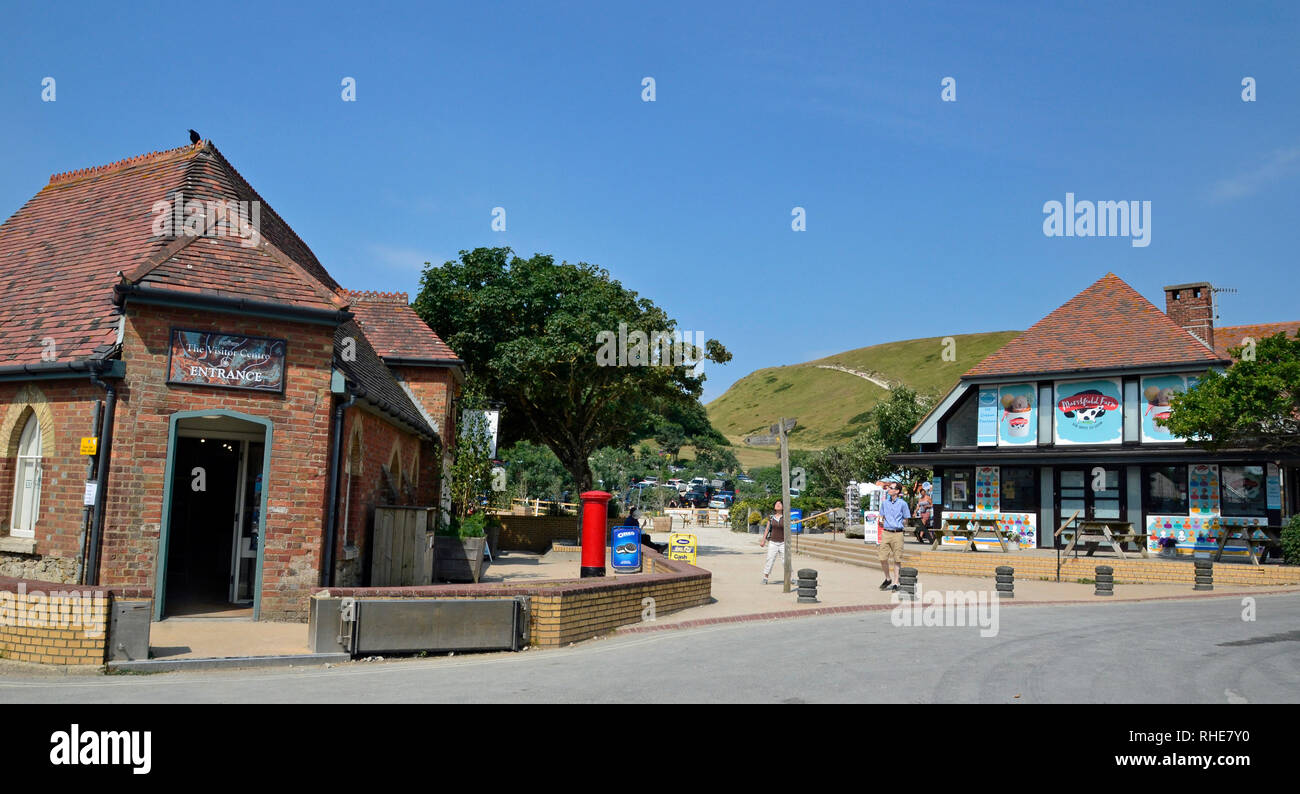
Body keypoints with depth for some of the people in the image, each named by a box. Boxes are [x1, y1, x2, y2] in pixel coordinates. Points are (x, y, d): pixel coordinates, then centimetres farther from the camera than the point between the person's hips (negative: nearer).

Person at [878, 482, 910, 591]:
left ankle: (895, 582, 7)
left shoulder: (902, 503, -1)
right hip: (886, 533, 4)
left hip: (897, 534, -4)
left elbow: (906, 519, 6)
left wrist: (899, 525, -1)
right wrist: (881, 522, 9)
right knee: (883, 558, -1)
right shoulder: (885, 503, 12)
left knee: (897, 559, 0)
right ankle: (888, 578, 20)